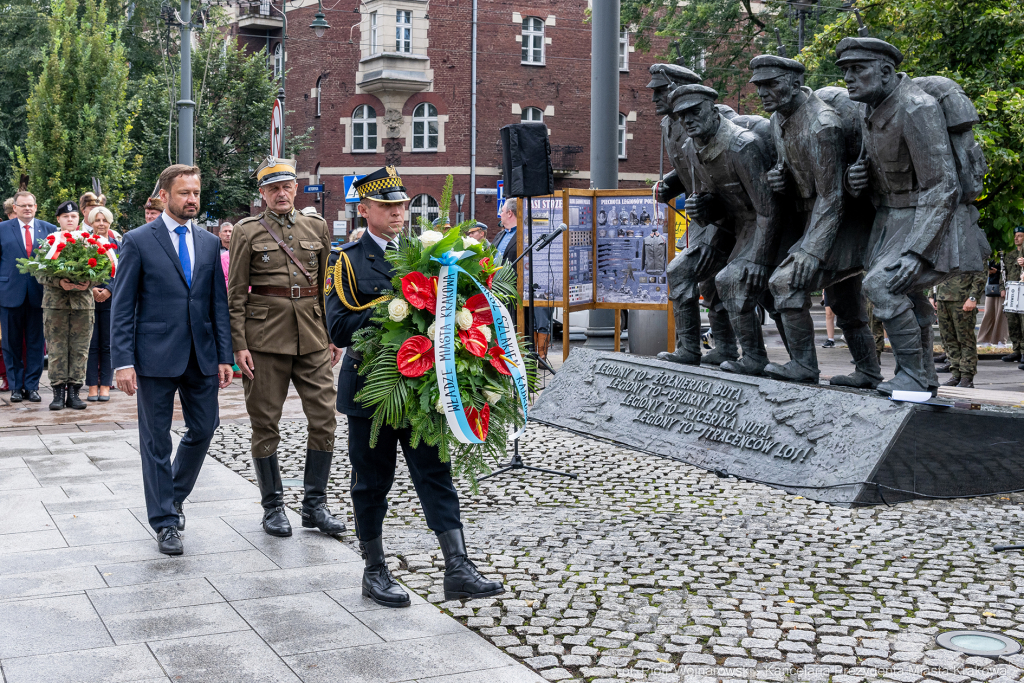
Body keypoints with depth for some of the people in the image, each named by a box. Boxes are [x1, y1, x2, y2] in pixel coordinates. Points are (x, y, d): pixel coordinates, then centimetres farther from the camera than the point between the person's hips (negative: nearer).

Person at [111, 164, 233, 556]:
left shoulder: (209, 243, 10)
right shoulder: (138, 241, -3)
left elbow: (219, 302, 11)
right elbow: (122, 307, -5)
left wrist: (225, 356, 5)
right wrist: (123, 361, -12)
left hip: (201, 357, 4)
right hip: (156, 358, -4)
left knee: (203, 429, 9)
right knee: (156, 440, 4)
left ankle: (174, 496, 34)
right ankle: (165, 522, 14)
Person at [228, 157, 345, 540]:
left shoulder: (317, 227, 11)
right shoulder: (247, 232, 2)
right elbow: (236, 293, -1)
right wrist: (239, 345, -8)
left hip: (312, 335, 3)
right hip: (265, 337, -3)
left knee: (324, 417, -1)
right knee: (265, 422, 3)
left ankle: (315, 505, 11)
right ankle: (273, 506, 16)